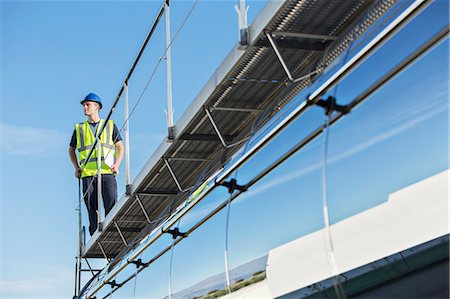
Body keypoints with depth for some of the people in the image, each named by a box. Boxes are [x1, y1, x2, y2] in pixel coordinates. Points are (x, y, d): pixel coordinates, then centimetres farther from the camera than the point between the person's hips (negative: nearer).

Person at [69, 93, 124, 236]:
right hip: (88, 173, 2)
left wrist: (117, 164, -1)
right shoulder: (79, 128, 19)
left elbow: (120, 147, 14)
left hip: (107, 171, -2)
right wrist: (77, 167, 12)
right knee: (91, 208, -2)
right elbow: (71, 149, 27)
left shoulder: (110, 125, 15)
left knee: (112, 204, -14)